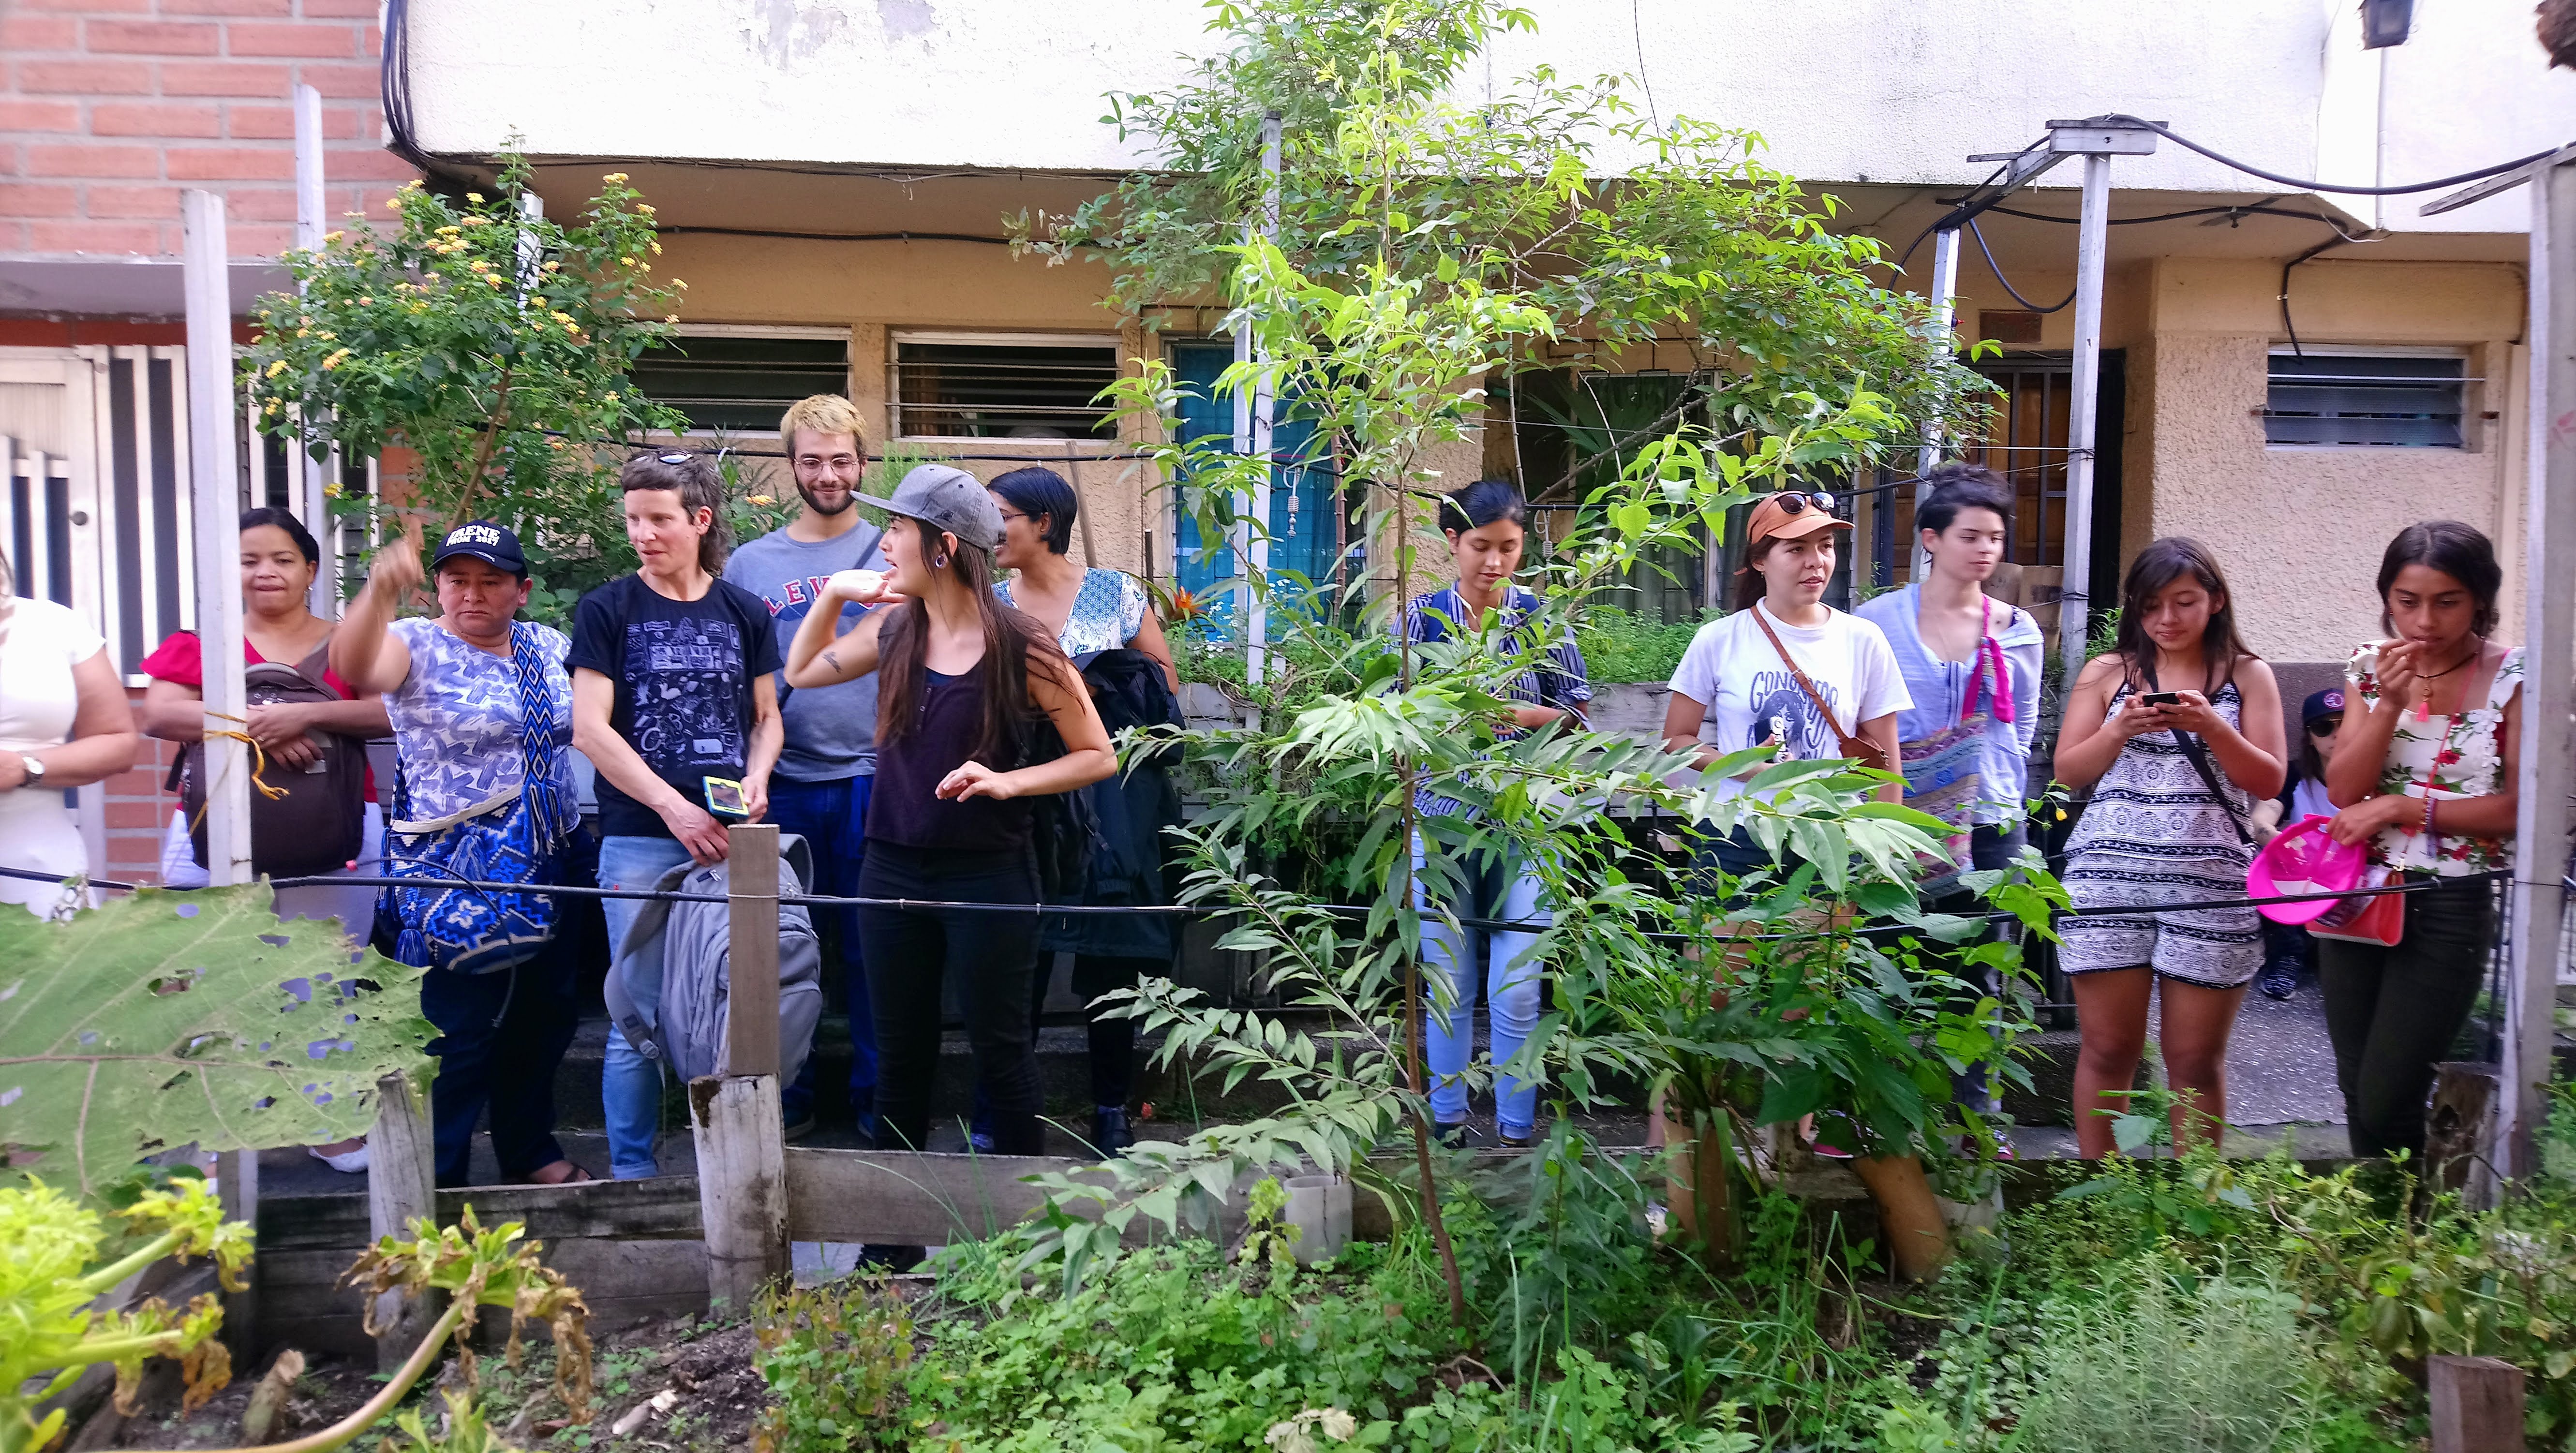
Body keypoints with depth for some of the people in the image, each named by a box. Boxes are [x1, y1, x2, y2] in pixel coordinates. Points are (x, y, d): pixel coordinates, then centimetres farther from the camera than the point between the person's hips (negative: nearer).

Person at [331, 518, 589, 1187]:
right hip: (456, 872, -6)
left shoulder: (547, 647, 9)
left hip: (546, 867, 6)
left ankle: (529, 1150, 34)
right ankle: (436, 1181, 9)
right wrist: (380, 591, -47)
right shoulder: (418, 646, -7)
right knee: (462, 1028, -5)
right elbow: (356, 668, -29)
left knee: (543, 1017, 16)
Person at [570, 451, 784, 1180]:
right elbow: (590, 729, -5)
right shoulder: (607, 610, 1)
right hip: (639, 840, -2)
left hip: (729, 838, 3)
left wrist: (756, 778, -4)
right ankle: (632, 1169, 13)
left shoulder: (744, 612, 10)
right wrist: (675, 807, -12)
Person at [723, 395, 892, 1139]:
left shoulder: (895, 554, 5)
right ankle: (788, 1097, 20)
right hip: (782, 784, 1)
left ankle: (874, 1097, 17)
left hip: (874, 778, -1)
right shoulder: (749, 563, 9)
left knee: (869, 946, 5)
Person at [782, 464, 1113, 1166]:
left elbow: (1098, 757, -9)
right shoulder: (894, 630, 3)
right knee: (900, 1052, 15)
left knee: (1000, 1051, 7)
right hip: (894, 870, 5)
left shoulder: (1021, 648, -13)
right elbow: (800, 673, 19)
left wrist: (1006, 782, -23)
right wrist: (832, 594, 4)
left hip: (989, 873, -5)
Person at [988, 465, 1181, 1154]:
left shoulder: (1115, 593, 2)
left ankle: (1112, 1111, 14)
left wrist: (1100, 688, -9)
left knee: (1110, 956, 3)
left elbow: (1165, 680, 5)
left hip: (1107, 799, -1)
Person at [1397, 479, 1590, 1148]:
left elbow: (1577, 710, 5)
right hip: (1441, 812, 1)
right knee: (1446, 985, 8)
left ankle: (1517, 1130, 10)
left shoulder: (1541, 615, 2)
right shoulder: (1423, 614, 3)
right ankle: (1447, 1120, 22)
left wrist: (1521, 715, -14)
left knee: (1516, 989, -3)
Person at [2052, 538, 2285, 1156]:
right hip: (2108, 875, 0)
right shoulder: (2107, 674, 11)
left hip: (2212, 883, 0)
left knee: (2196, 1058, 4)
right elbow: (2069, 772, 7)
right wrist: (2121, 728, -9)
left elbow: (2268, 781, 3)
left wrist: (2211, 727, -12)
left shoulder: (2247, 676, 10)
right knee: (2107, 1049, 3)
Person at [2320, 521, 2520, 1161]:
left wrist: (2398, 806, -13)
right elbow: (2343, 791, -3)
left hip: (2450, 909, -4)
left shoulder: (2513, 679, -7)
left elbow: (2523, 806, -12)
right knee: (2357, 1092, 11)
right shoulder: (2372, 669, 5)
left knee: (2386, 1104, -6)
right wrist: (2389, 703, -14)